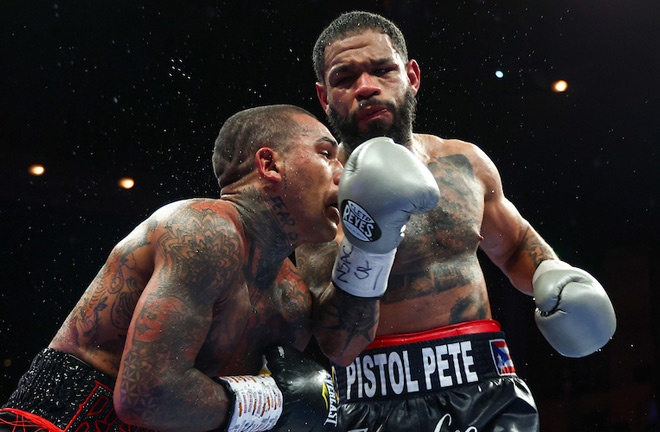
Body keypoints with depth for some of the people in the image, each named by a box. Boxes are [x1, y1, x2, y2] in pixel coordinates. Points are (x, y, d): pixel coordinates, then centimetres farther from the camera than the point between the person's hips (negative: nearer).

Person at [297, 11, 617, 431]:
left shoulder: (467, 162, 6)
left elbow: (516, 245, 24)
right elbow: (338, 347, -13)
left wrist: (550, 273, 4)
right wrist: (361, 251, -27)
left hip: (488, 386, 3)